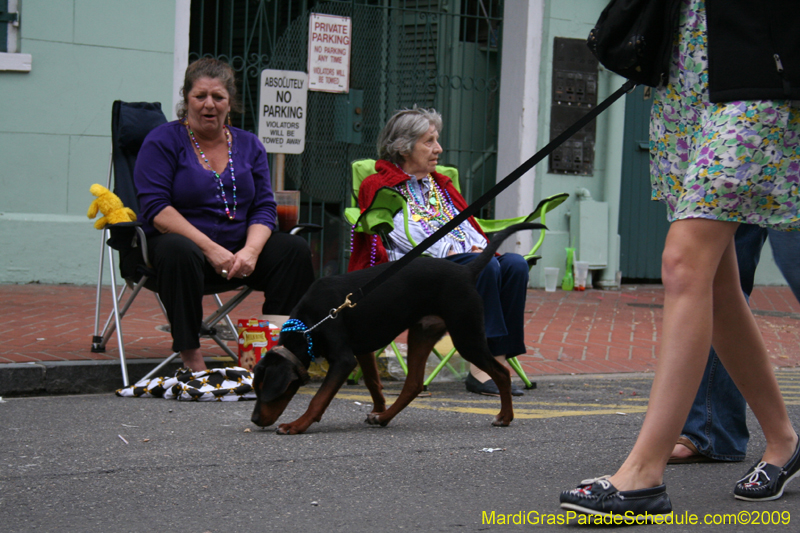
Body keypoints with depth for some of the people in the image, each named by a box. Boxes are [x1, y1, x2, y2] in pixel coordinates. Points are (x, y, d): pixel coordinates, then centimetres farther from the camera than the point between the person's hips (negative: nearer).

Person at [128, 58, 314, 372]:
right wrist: (210, 249, -23)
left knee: (294, 250, -18)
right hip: (183, 239, -4)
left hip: (239, 249, 4)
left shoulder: (249, 145, 12)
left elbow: (264, 207, 6)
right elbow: (156, 208, -13)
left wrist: (250, 251, -16)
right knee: (179, 252, -38)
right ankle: (190, 354, -31)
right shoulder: (162, 142, -2)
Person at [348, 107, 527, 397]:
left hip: (464, 259, 7)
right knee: (484, 267, -33)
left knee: (514, 264, -23)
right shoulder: (378, 186, 7)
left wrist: (481, 247, -1)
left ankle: (497, 359, -30)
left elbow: (466, 226, 22)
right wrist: (450, 252, -17)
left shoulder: (440, 184, 30)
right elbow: (405, 234, -7)